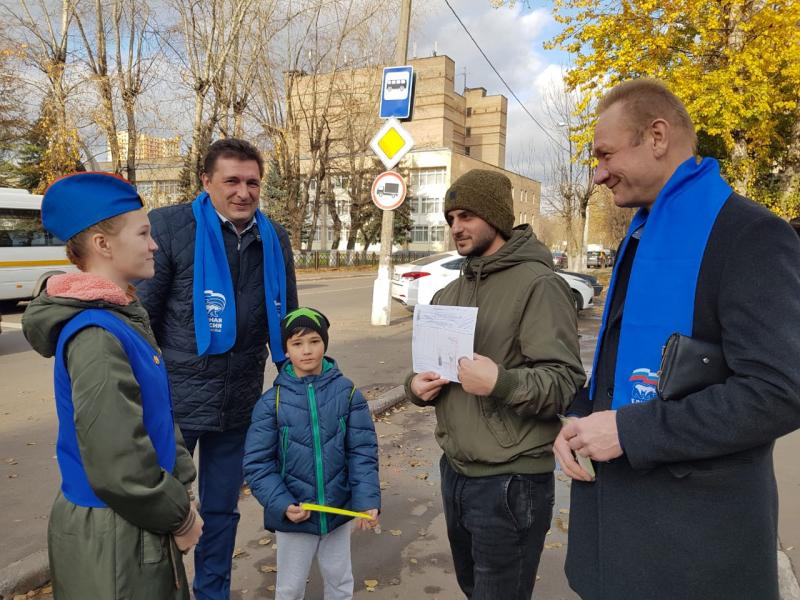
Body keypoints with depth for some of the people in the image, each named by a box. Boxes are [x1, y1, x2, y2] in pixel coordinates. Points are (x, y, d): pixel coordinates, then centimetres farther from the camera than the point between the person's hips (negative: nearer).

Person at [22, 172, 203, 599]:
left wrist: (182, 486, 4)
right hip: (110, 538, -8)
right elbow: (118, 467, -26)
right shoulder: (95, 336, -25)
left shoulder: (124, 317, 4)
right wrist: (180, 516, -13)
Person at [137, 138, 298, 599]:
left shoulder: (275, 240, 3)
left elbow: (287, 321, 11)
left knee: (222, 509, 18)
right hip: (174, 397, -3)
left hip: (240, 403, 4)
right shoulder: (168, 227, -10)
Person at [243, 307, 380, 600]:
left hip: (339, 509, 1)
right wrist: (282, 504, -20)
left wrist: (367, 499, -18)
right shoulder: (272, 401, -12)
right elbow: (257, 463, -10)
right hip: (293, 514, -1)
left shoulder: (347, 392, -9)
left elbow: (363, 452, -8)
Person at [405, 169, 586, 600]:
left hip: (510, 482, -8)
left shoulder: (538, 284, -14)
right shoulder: (448, 294, 11)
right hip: (454, 471, 8)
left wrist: (501, 382, -35)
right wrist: (417, 385, -4)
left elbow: (567, 384, -20)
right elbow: (426, 364, 18)